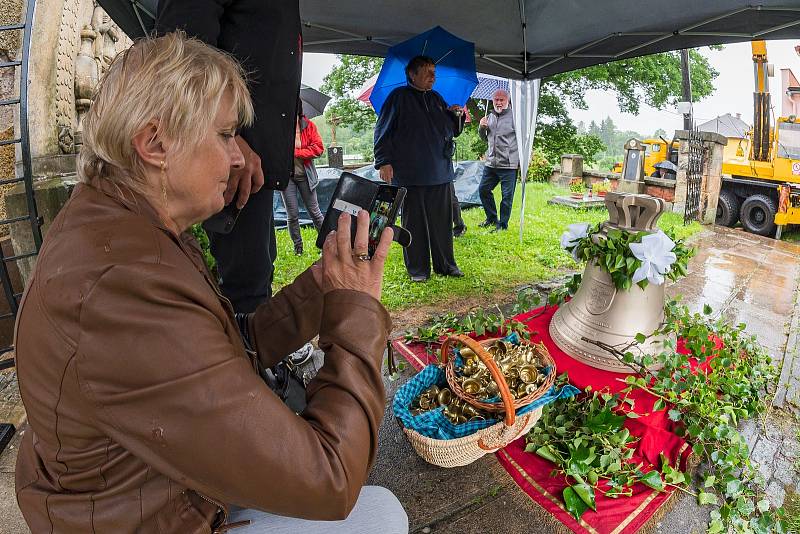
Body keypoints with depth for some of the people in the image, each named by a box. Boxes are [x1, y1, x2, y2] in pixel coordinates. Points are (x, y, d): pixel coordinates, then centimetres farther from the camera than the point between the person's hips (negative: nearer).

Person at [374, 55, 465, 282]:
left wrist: (457, 115, 2)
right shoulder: (399, 97, 1)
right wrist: (383, 162, -12)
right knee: (414, 222, 2)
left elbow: (453, 131, 23)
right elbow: (382, 132, -3)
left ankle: (445, 264, 20)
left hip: (441, 173, 5)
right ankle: (417, 269, 12)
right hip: (410, 175, -5)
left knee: (442, 221, 8)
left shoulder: (437, 99, 17)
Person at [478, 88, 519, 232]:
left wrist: (522, 160, -12)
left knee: (507, 196, -1)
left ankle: (503, 224, 11)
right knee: (483, 189, 13)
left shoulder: (514, 116, -6)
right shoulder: (490, 116, 14)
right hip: (491, 163, 7)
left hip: (508, 164, -7)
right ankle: (492, 218, 28)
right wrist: (482, 127, 4)